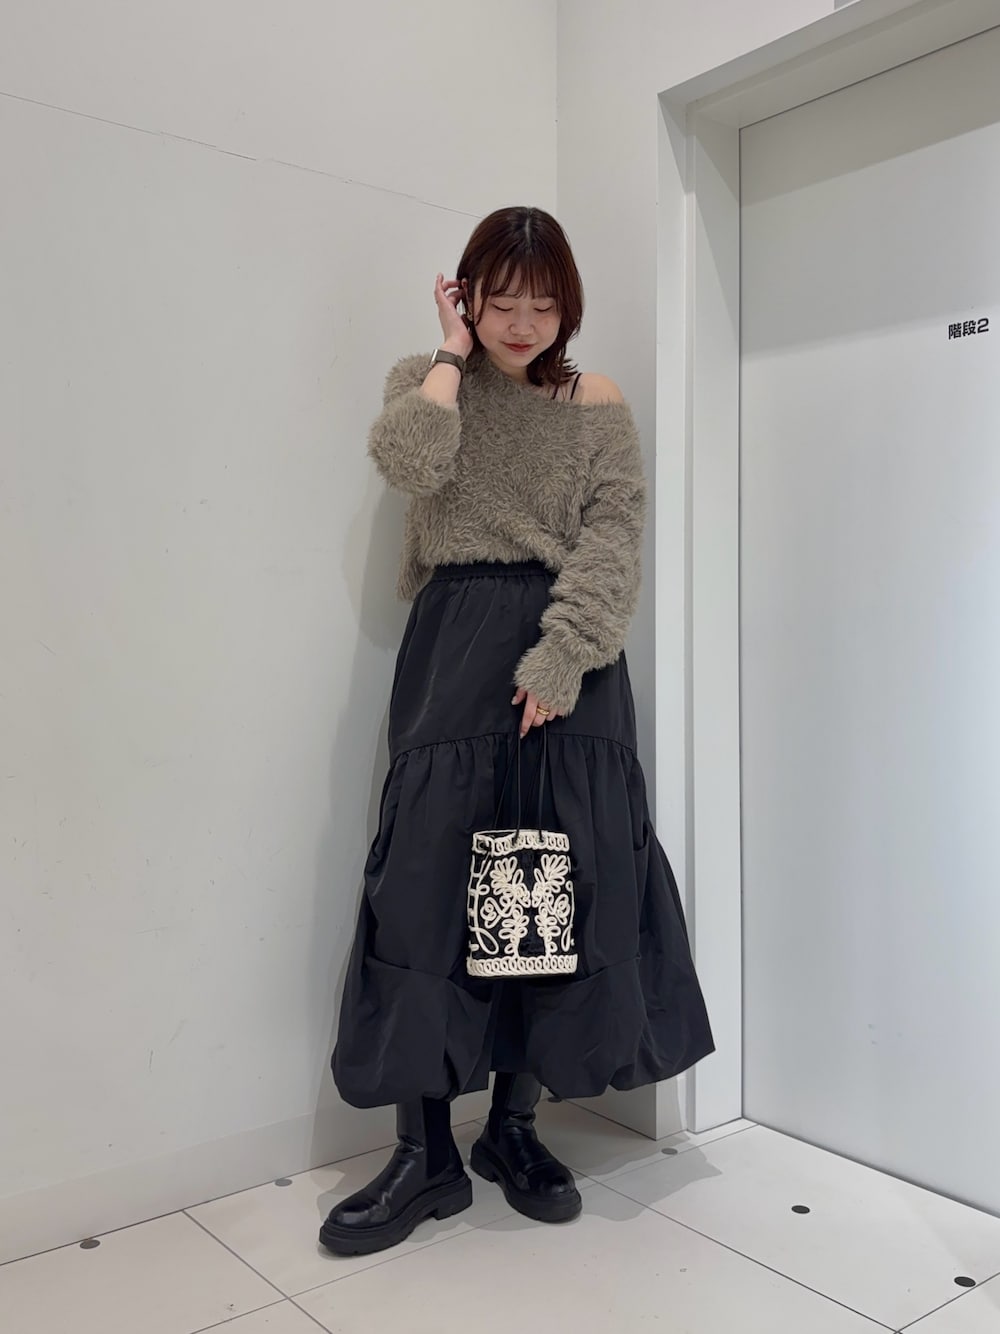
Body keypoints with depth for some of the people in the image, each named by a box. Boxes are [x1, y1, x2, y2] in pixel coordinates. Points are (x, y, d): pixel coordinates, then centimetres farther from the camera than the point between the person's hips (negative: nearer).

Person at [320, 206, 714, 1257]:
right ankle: (425, 1154, 4)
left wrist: (559, 658, -16)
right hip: (454, 646, 0)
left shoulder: (598, 406, 10)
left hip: (565, 651, 1)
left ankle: (515, 1126, 17)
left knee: (563, 883, 0)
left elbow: (611, 543, -3)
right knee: (429, 876, -6)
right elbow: (409, 462, -11)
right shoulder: (424, 380, 13)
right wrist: (454, 354, 0)